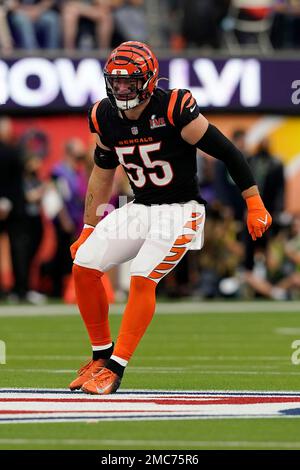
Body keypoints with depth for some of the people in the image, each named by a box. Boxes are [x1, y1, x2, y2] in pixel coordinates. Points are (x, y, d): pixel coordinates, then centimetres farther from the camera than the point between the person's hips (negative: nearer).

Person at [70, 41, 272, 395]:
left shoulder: (175, 110, -20)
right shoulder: (105, 117, -1)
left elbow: (228, 153, -16)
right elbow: (102, 172, 15)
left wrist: (255, 206, -16)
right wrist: (89, 229, 17)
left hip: (179, 210, -6)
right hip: (138, 208, 7)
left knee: (142, 279, -21)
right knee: (83, 266, -4)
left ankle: (116, 368, -13)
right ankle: (102, 354, 11)